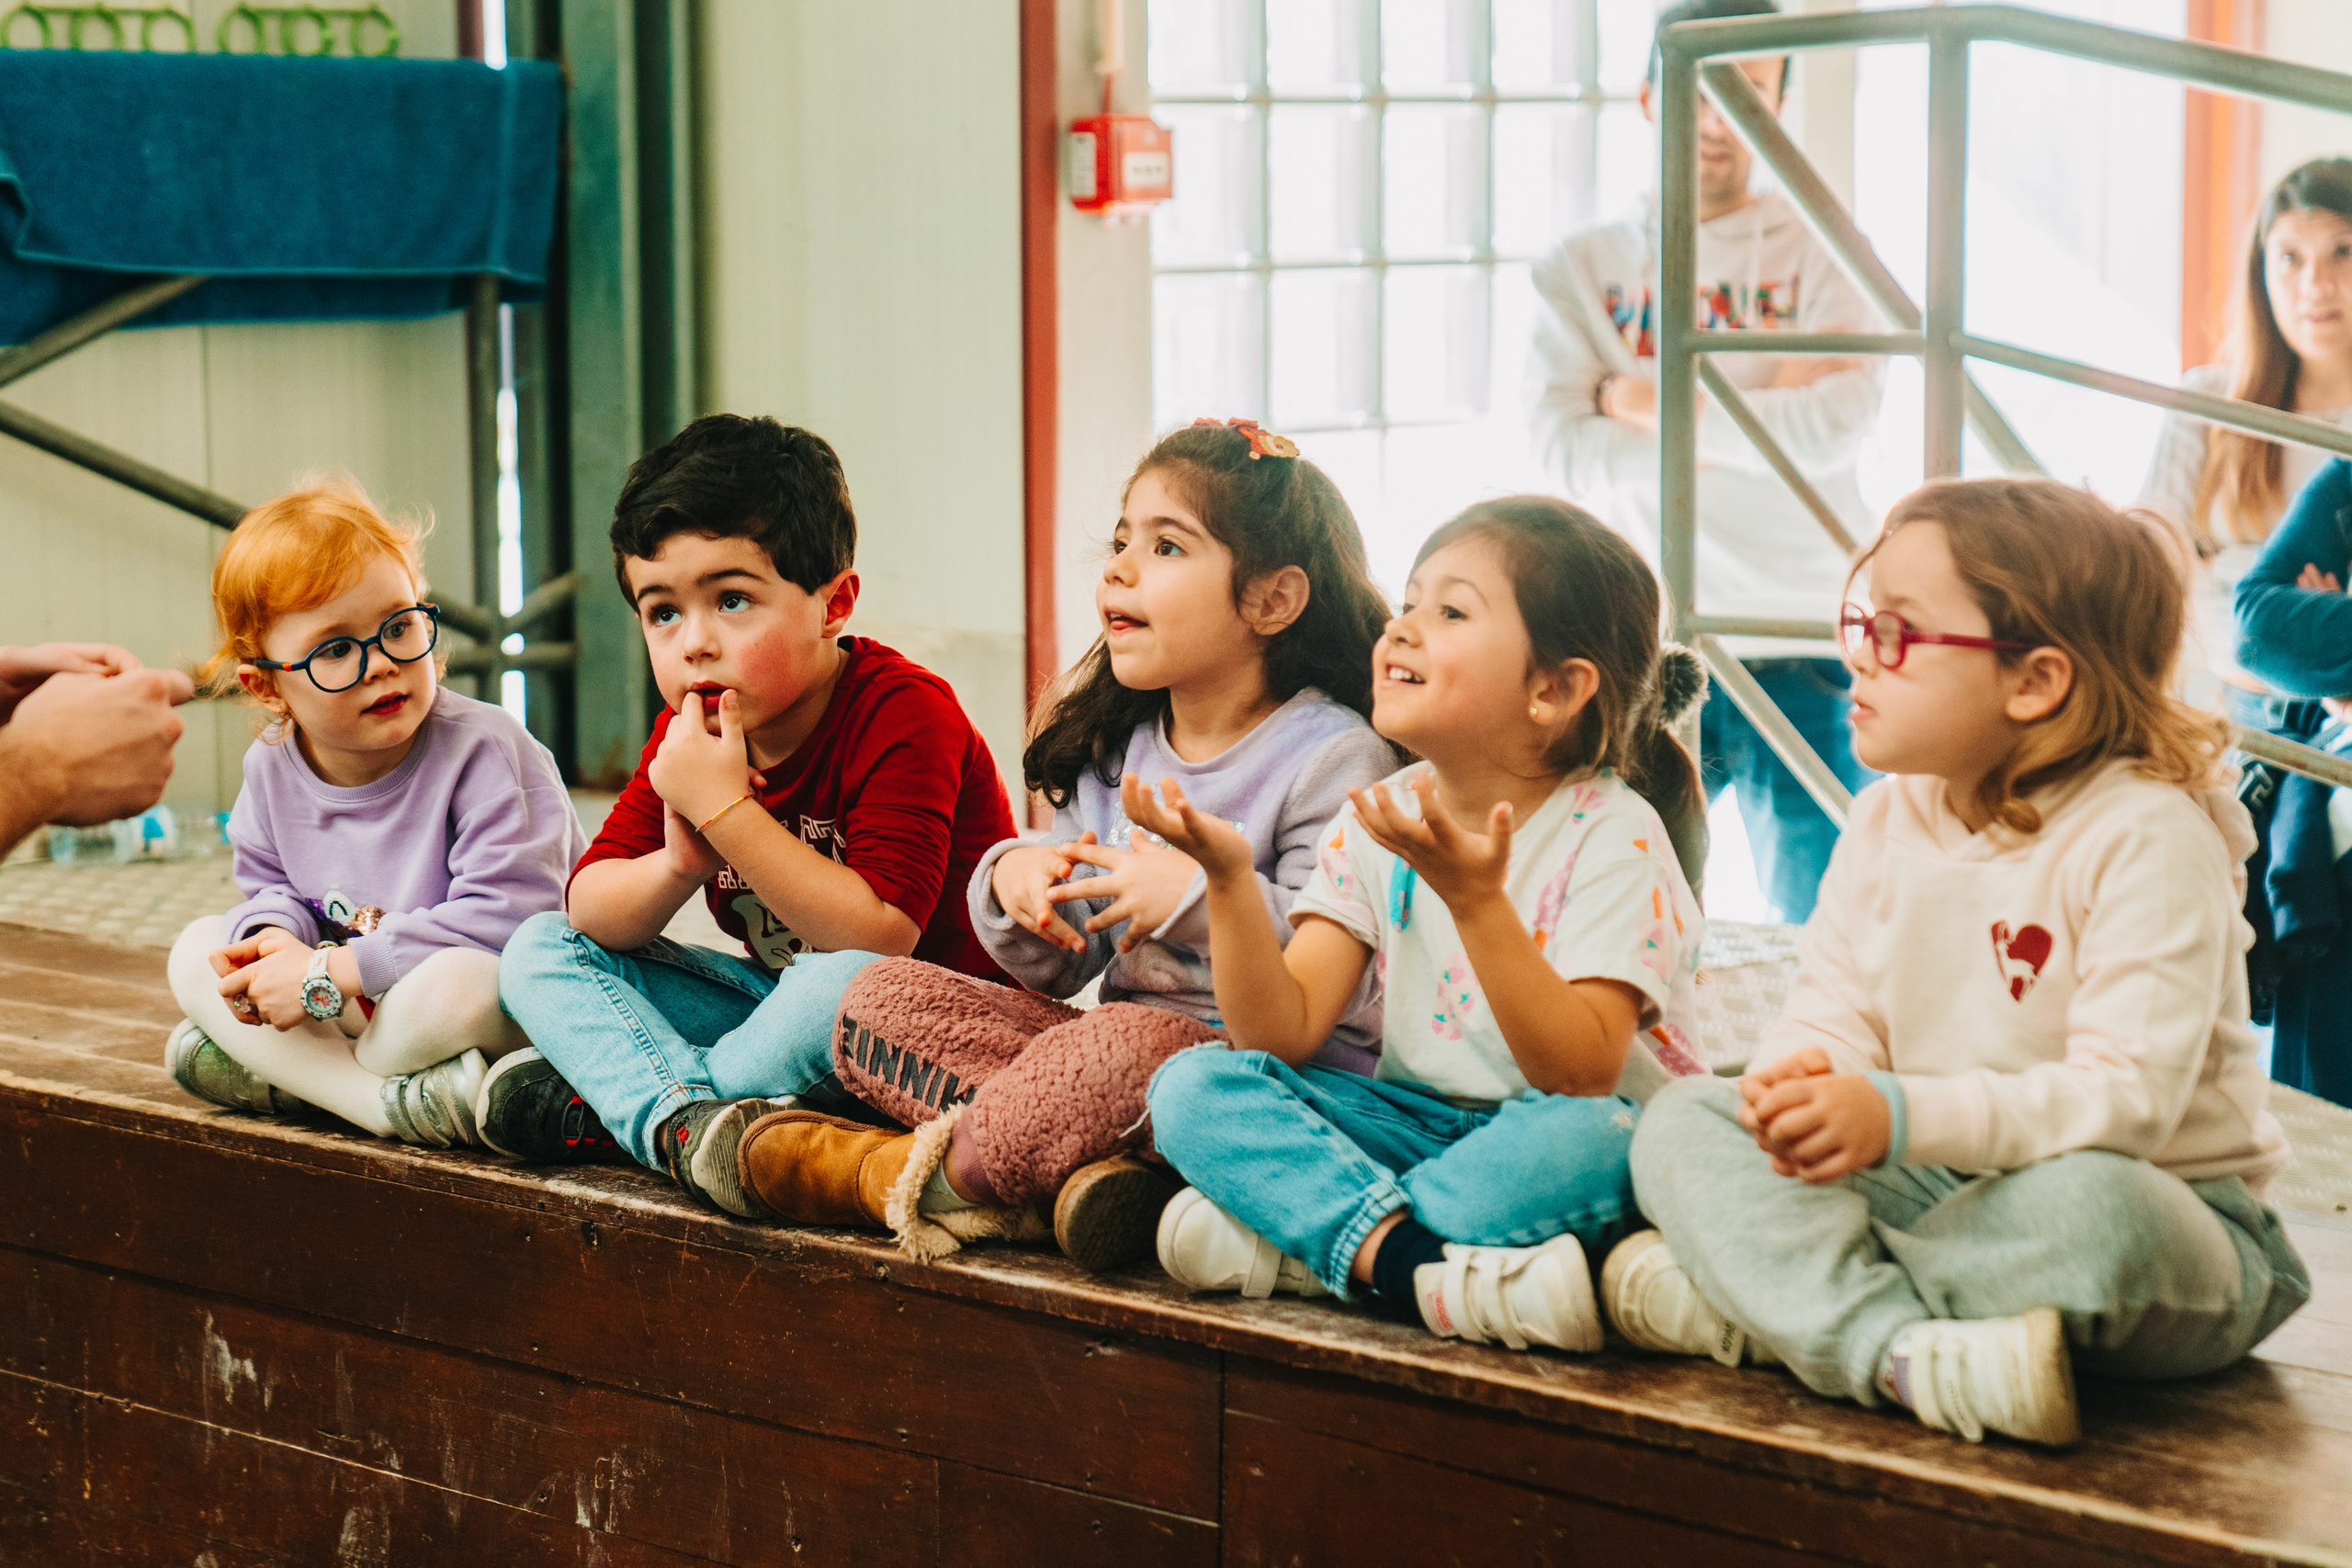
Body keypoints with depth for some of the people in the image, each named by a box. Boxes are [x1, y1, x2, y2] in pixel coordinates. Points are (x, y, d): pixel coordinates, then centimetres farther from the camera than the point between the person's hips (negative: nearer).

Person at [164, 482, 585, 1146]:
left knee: (463, 982, -40)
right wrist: (274, 936, -13)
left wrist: (331, 971, -29)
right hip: (348, 1004, 7)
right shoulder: (271, 768, -2)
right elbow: (271, 888, 16)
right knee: (198, 950, -6)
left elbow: (507, 912, -30)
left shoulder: (483, 748, -22)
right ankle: (386, 1100, -22)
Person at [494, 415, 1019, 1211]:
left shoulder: (905, 712, -20)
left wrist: (726, 811, -31)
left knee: (845, 985, -41)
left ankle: (604, 1105, -21)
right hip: (773, 997, 7)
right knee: (538, 949, -3)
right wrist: (678, 867, -24)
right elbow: (586, 908, -2)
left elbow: (880, 935, -29)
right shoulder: (692, 730, 2)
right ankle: (680, 1121, -31)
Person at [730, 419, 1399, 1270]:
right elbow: (1061, 969, 16)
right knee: (879, 996, -9)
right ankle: (1076, 1161, -29)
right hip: (1119, 1029, 8)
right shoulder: (1113, 748, 15)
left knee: (1118, 1047, -40)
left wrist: (1199, 896, -21)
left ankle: (934, 1173, -15)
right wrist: (1014, 883, -5)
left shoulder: (1335, 760, -7)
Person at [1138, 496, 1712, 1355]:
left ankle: (1301, 1239, -26)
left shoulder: (1613, 835, -14)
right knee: (1193, 1086, -15)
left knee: (1584, 1140, -40)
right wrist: (1230, 877, -21)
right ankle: (1420, 1265, -33)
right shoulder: (1377, 824, 2)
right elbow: (1283, 1033, -6)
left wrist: (1476, 900, -36)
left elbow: (1582, 1075, -26)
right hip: (1418, 1120, 5)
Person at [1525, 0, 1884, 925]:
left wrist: (1648, 403, -5)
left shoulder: (1822, 258, 6)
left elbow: (1837, 425, -12)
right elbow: (1565, 453, -6)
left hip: (1800, 654, -1)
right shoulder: (1580, 270, 9)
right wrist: (1759, 418, -8)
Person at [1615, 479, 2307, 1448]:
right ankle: (1898, 1351, -33)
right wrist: (1798, 1080, -24)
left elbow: (2129, 1094, -26)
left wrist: (1899, 1116, -37)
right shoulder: (1885, 822, 5)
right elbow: (1834, 1013, 2)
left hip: (2155, 1206, -6)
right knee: (1683, 1122, -10)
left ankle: (1732, 1306, -26)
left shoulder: (2147, 837, -17)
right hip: (1940, 1184, 6)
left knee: (2088, 1205, -42)